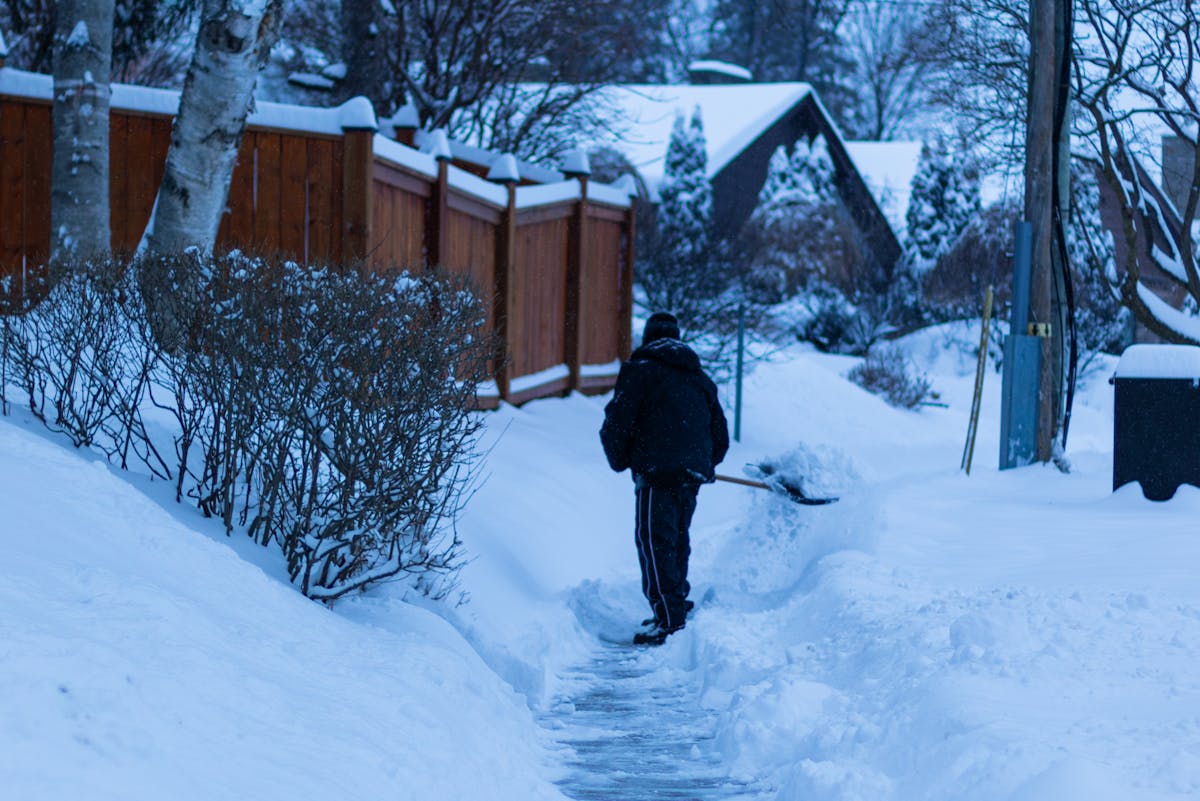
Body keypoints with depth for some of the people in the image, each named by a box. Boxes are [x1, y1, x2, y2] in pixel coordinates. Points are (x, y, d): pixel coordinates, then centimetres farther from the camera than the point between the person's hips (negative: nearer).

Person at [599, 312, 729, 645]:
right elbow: (720, 436, 23)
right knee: (678, 540, 19)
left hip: (657, 471, -7)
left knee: (654, 542, -7)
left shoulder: (640, 371, 0)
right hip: (693, 474, 7)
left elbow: (617, 423, -7)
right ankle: (677, 605, 26)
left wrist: (620, 461, 10)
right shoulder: (700, 378, 21)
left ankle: (669, 620, -15)